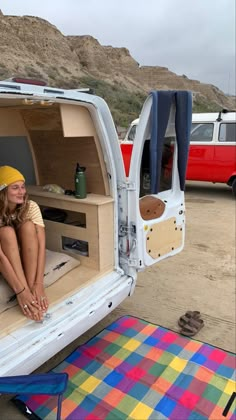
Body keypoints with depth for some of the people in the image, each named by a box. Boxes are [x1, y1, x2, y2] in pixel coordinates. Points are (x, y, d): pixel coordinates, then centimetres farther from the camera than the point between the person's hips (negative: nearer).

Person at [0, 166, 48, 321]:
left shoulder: (31, 206, -19)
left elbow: (41, 245, -26)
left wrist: (39, 283, -36)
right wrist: (20, 290, -40)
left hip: (28, 259, 2)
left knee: (28, 226, -28)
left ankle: (31, 287, -30)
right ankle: (26, 290, -35)